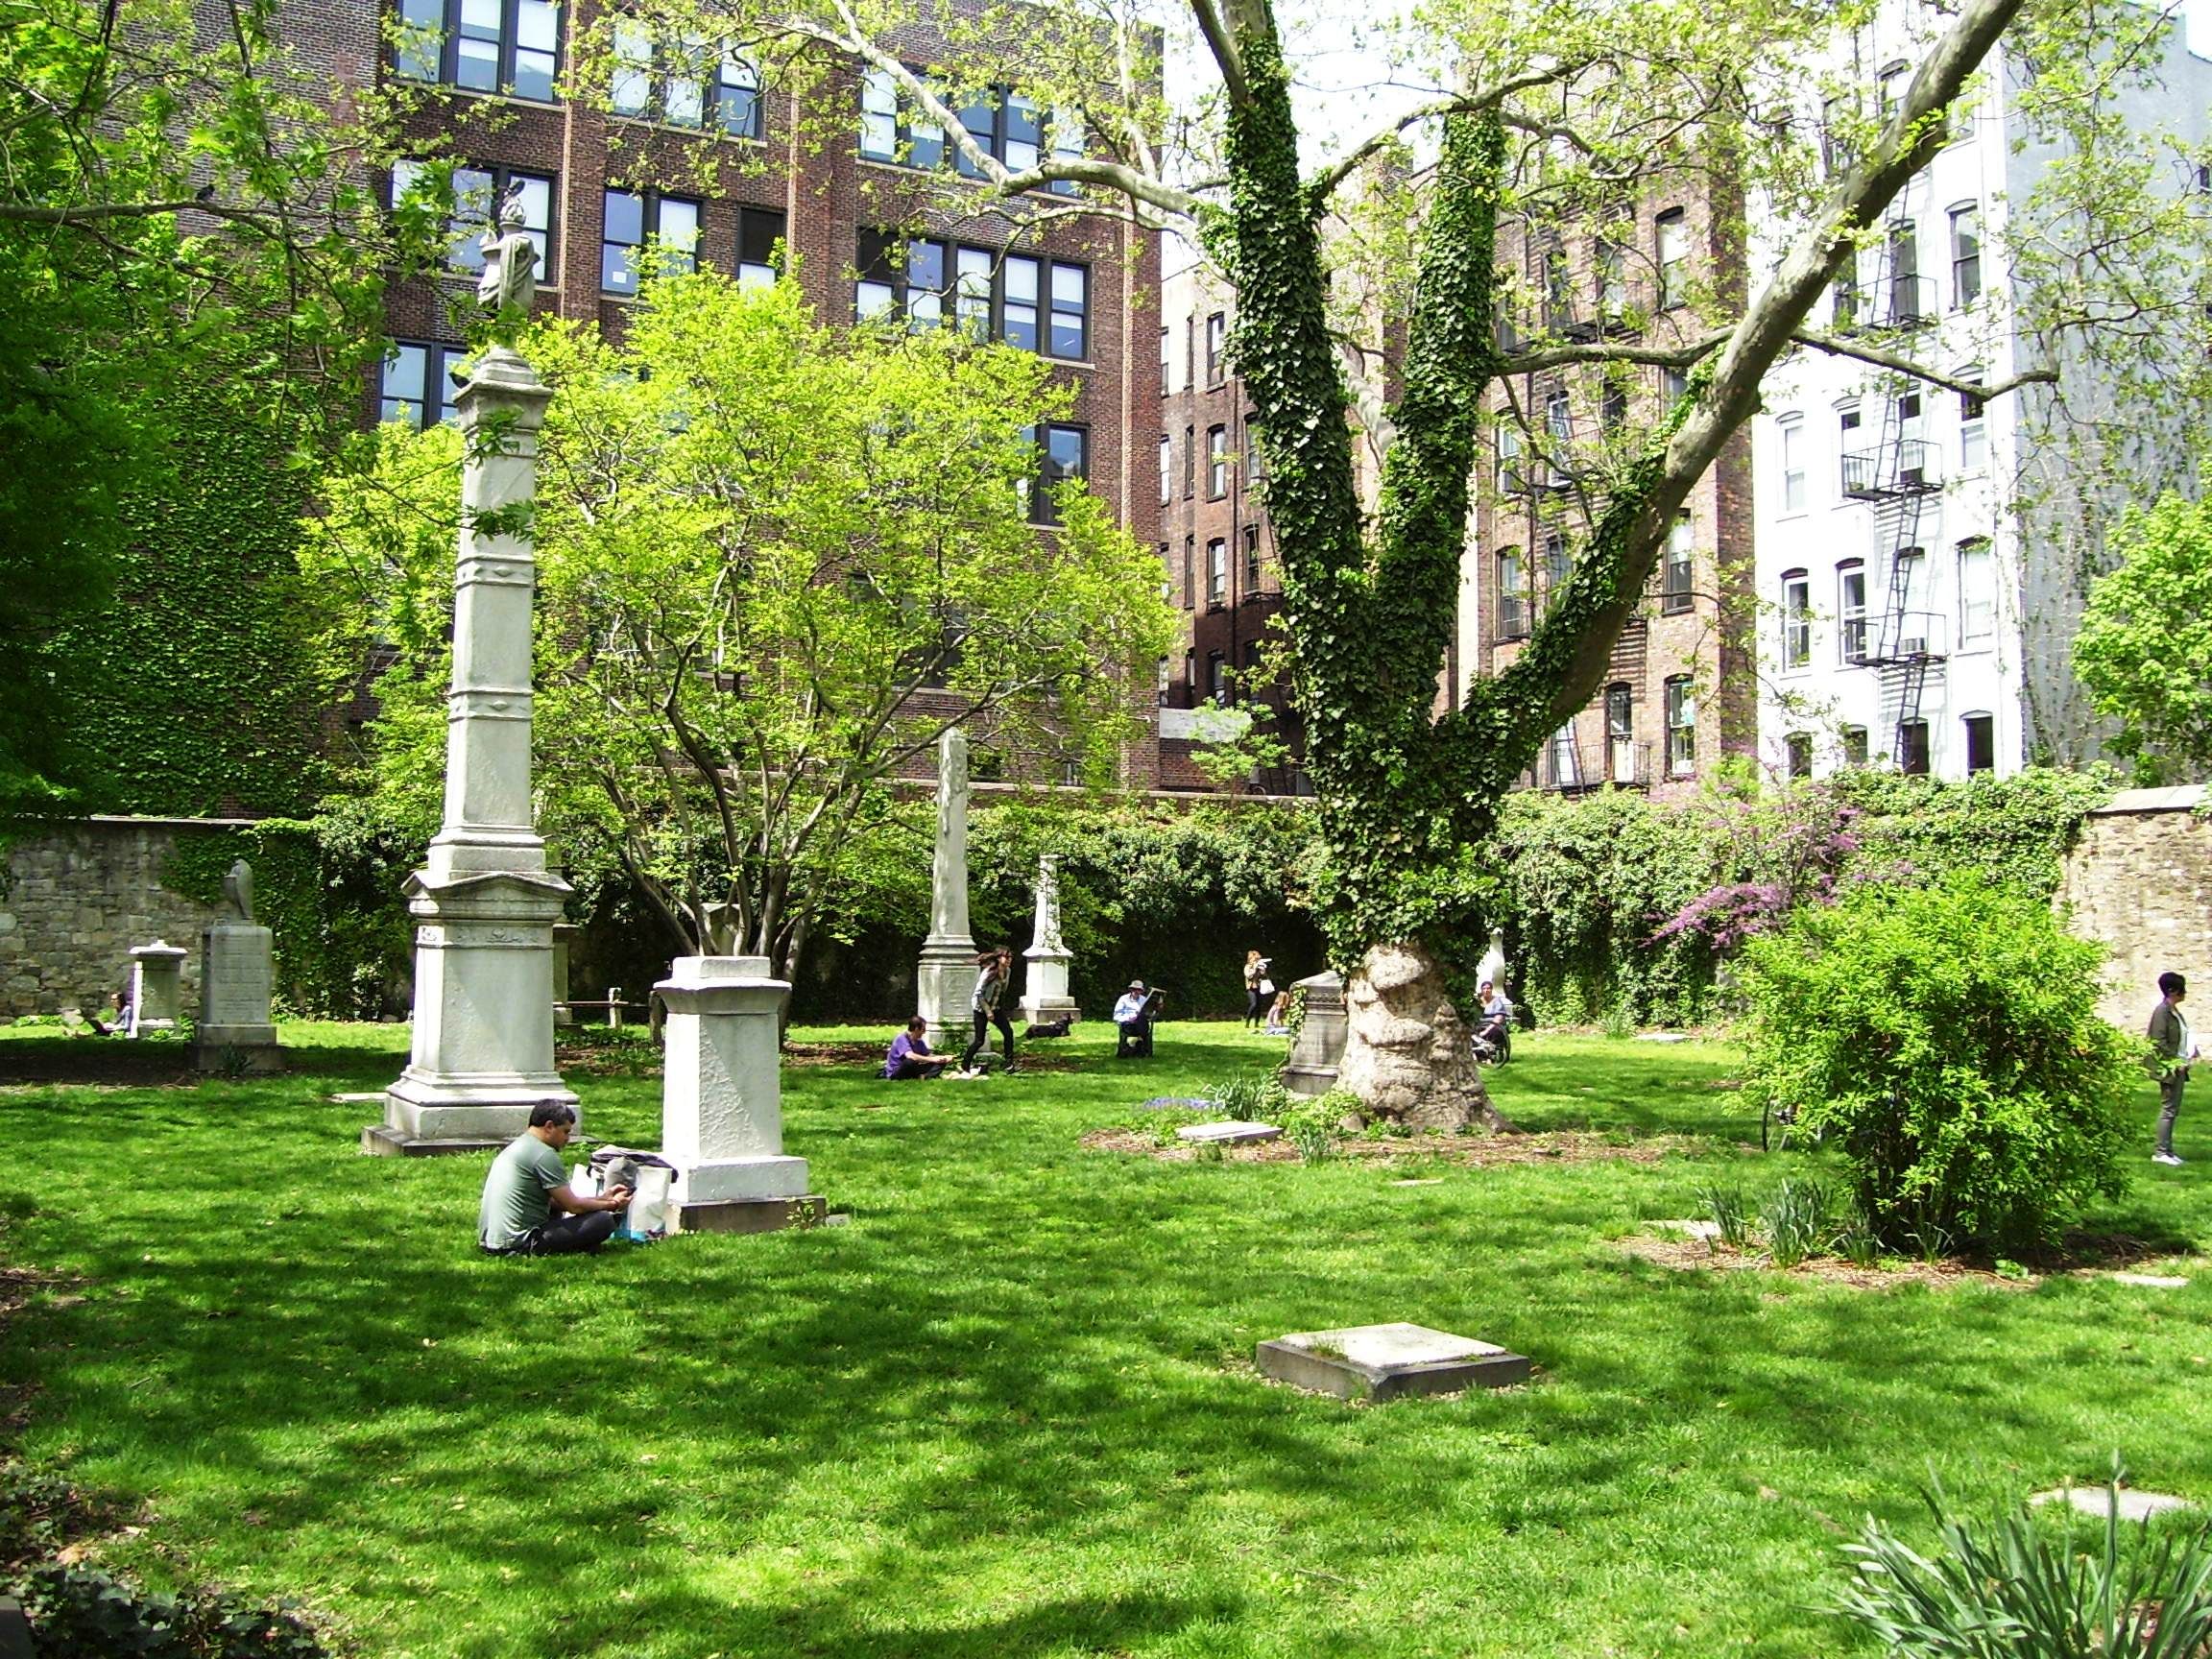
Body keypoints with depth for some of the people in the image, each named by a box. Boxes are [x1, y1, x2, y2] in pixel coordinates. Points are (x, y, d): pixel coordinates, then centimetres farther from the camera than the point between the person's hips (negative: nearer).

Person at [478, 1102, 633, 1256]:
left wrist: (603, 1198, 19)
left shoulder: (515, 1146, 18)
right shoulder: (544, 1155, -12)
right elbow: (574, 1206, -10)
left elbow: (557, 1201, 21)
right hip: (517, 1245, -10)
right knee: (603, 1221, -13)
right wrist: (612, 1204, 6)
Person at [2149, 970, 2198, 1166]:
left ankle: (2168, 1150, 18)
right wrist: (2176, 1062, -18)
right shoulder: (2162, 1011, -15)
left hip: (2178, 1067, 10)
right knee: (2168, 1110, -6)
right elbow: (2159, 1042, -20)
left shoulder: (2174, 1011, 13)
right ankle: (2161, 1152, -2)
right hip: (2168, 1068, -10)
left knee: (2173, 1110, 12)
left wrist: (2190, 1051, 6)